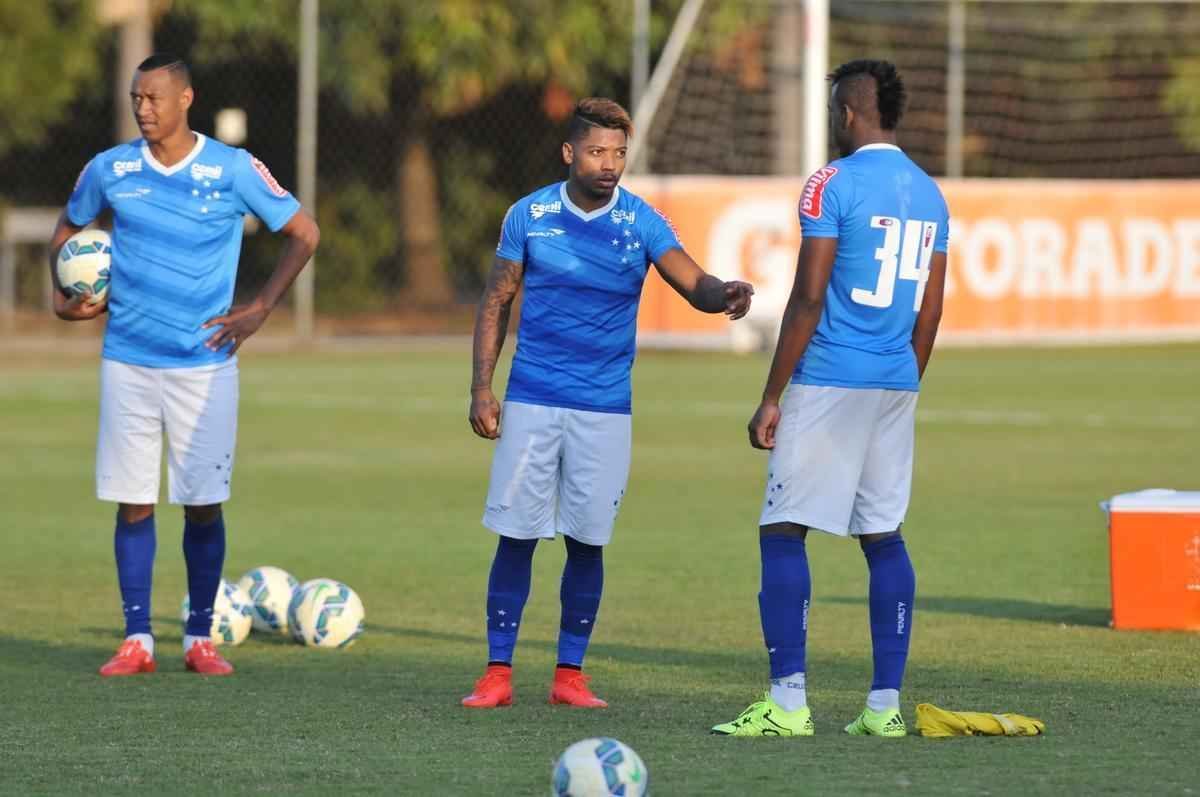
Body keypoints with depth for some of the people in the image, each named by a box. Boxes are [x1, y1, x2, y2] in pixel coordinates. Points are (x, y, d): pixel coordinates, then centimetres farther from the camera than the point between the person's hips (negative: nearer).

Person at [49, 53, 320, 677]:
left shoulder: (233, 170, -4)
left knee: (204, 503, -1)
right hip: (127, 362, 2)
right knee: (132, 501, 1)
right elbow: (68, 229, 21)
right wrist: (63, 296, 6)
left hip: (205, 363, -2)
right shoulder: (110, 169, 2)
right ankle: (137, 640, 7)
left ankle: (201, 638, 11)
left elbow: (304, 233, 4)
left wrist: (259, 310, -1)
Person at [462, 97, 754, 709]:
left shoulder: (641, 223, -2)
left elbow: (693, 284, -14)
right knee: (515, 535, -2)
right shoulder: (529, 215, 0)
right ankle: (497, 673, 5)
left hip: (606, 407, 0)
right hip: (532, 401, 0)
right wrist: (481, 388, -1)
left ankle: (570, 674, 13)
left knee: (587, 542, 3)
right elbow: (496, 301, 7)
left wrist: (724, 293, -38)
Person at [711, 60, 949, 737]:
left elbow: (809, 298, -13)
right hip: (897, 385, 7)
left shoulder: (834, 185, -9)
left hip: (828, 382, -7)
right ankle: (886, 705, 7)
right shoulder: (929, 194, 12)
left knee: (783, 530, -3)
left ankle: (788, 703, -10)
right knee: (885, 538, 9)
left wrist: (772, 396, -9)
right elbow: (930, 312, 15)